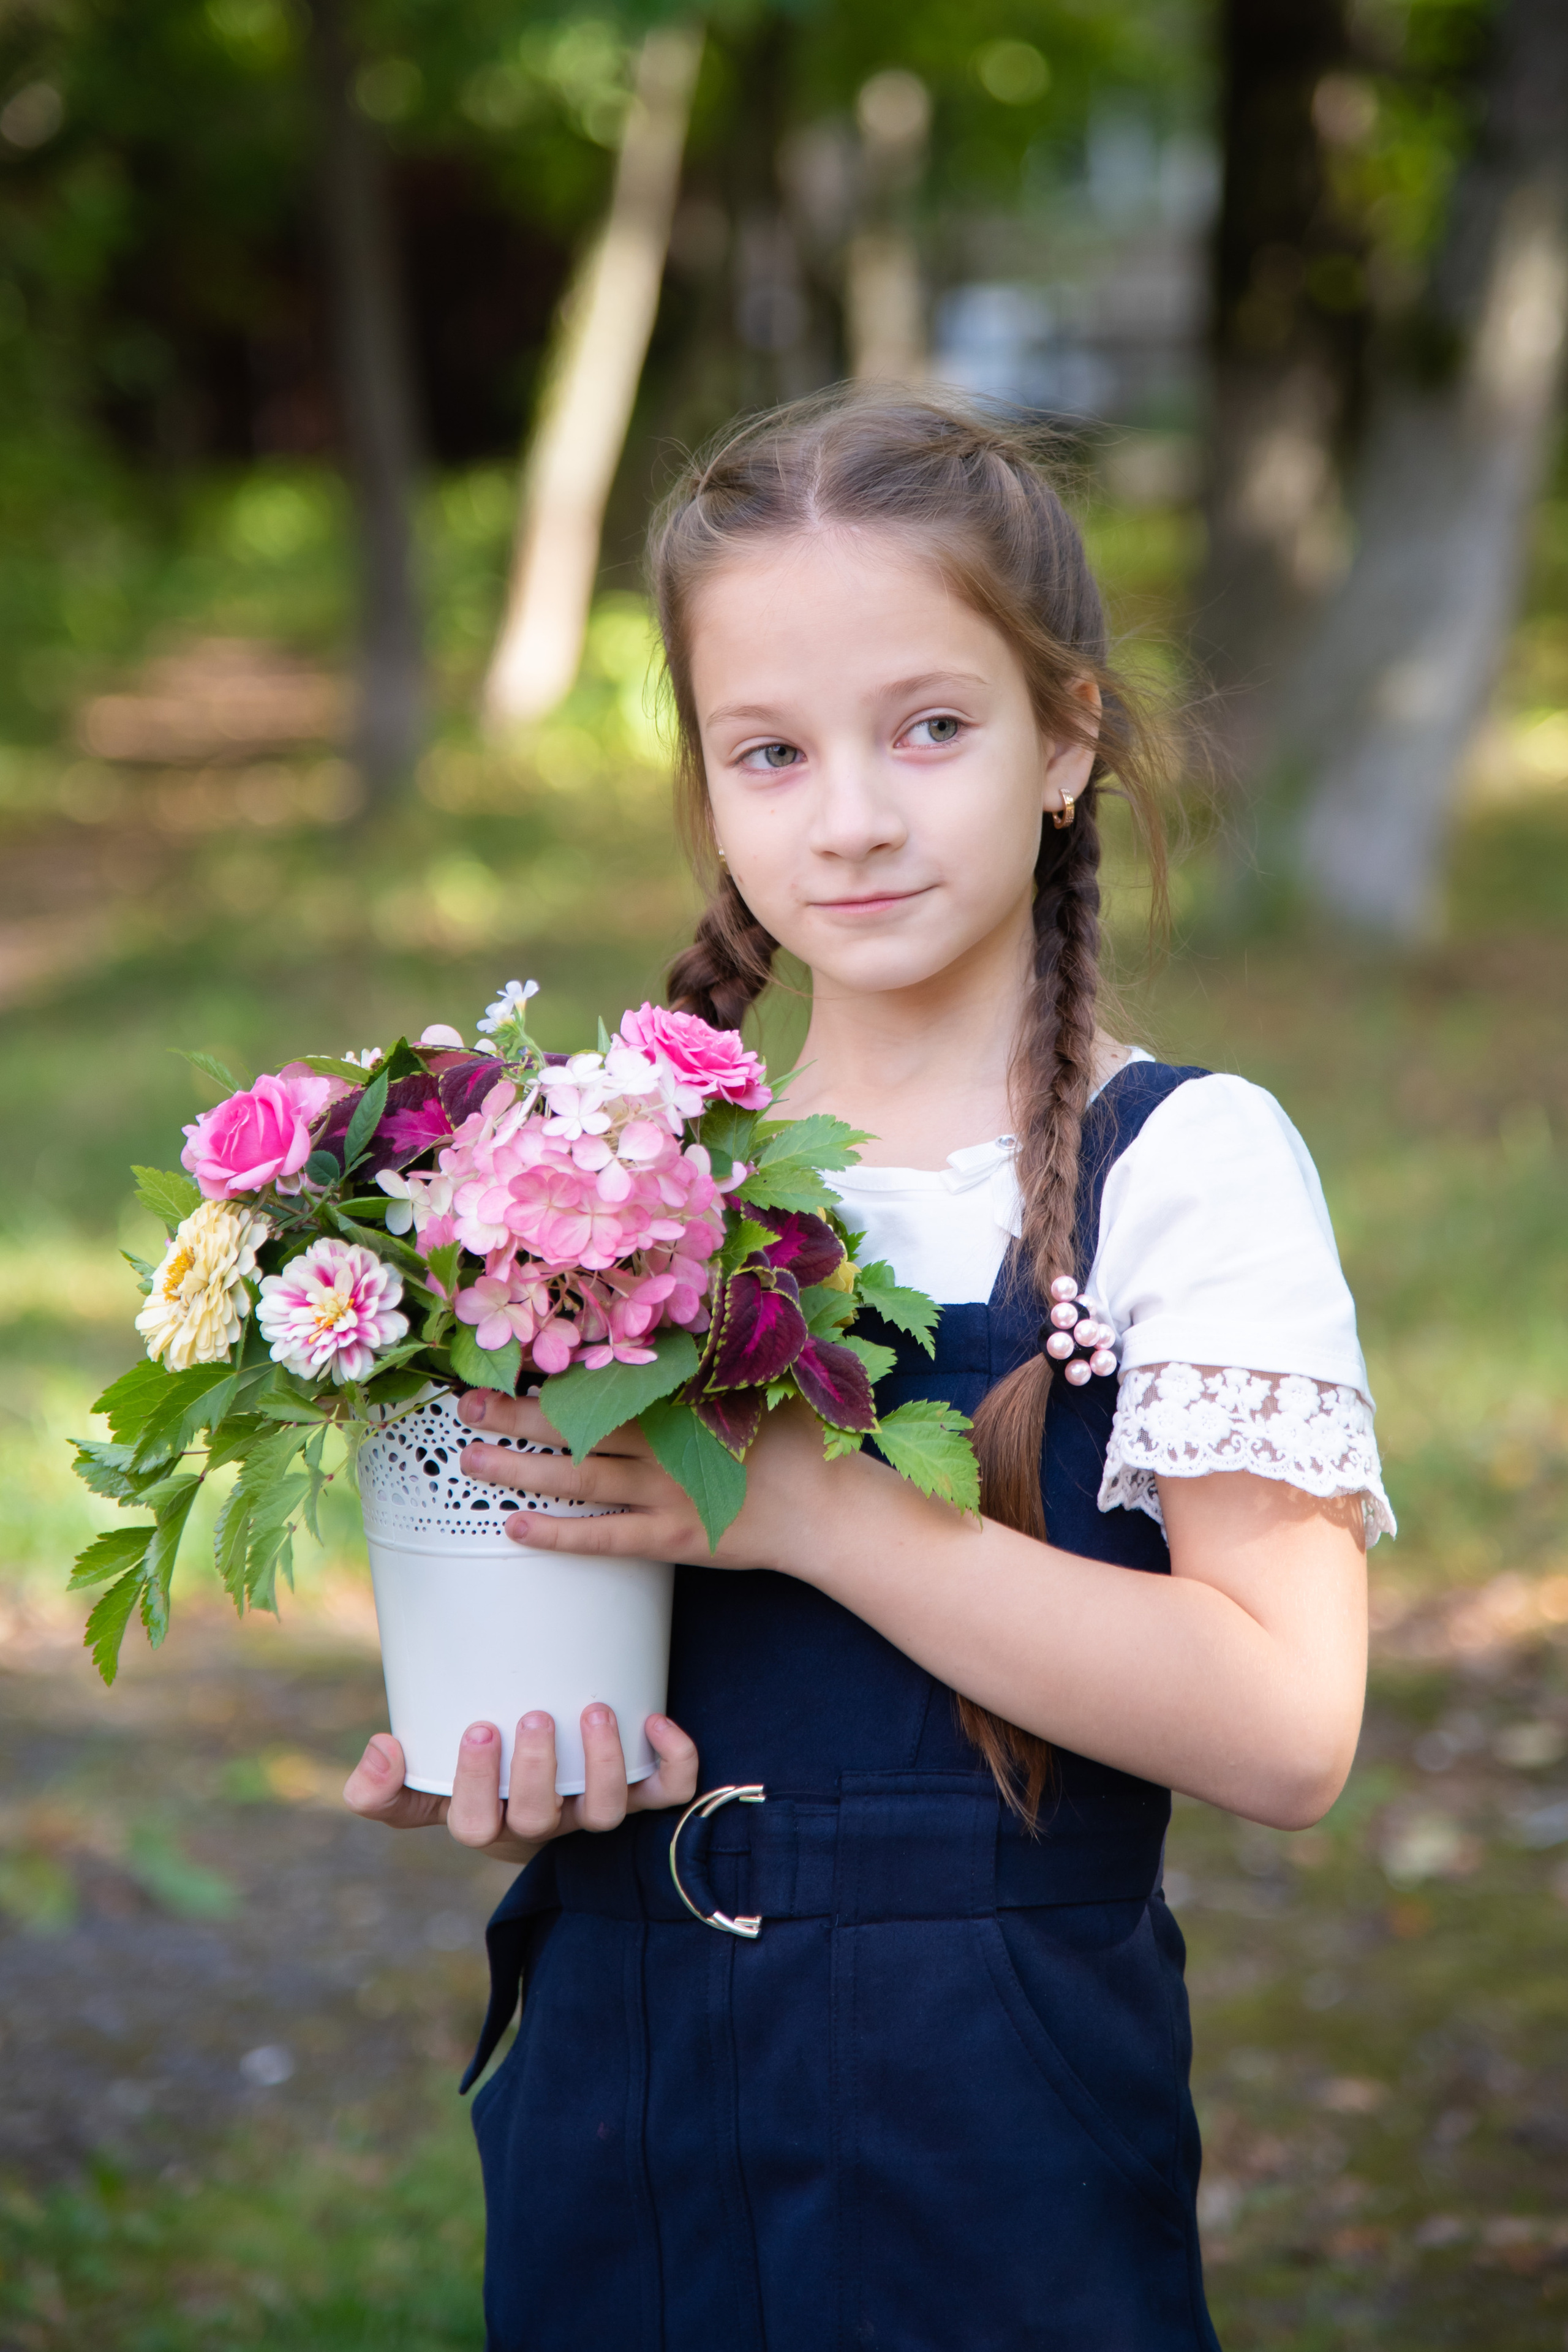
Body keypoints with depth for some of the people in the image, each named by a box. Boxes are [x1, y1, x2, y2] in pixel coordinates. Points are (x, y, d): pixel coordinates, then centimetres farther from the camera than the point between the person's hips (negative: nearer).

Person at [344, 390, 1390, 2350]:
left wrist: (809, 1505, -23)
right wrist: (495, 1766, -6)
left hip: (992, 2131, -4)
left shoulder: (1187, 1166, -9)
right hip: (612, 2090, 4)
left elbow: (1284, 1732, -19)